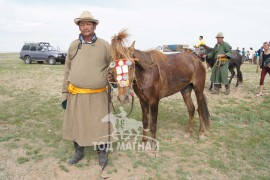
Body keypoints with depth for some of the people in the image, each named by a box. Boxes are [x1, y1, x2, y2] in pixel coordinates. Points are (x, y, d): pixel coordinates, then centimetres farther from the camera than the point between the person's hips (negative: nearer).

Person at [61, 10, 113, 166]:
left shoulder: (104, 46, -3)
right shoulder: (73, 45, 3)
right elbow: (67, 71, 7)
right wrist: (65, 93, 6)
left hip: (97, 95, -2)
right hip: (76, 95, 3)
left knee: (99, 125, 7)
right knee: (76, 124, 15)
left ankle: (102, 153, 28)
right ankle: (79, 151, 36)